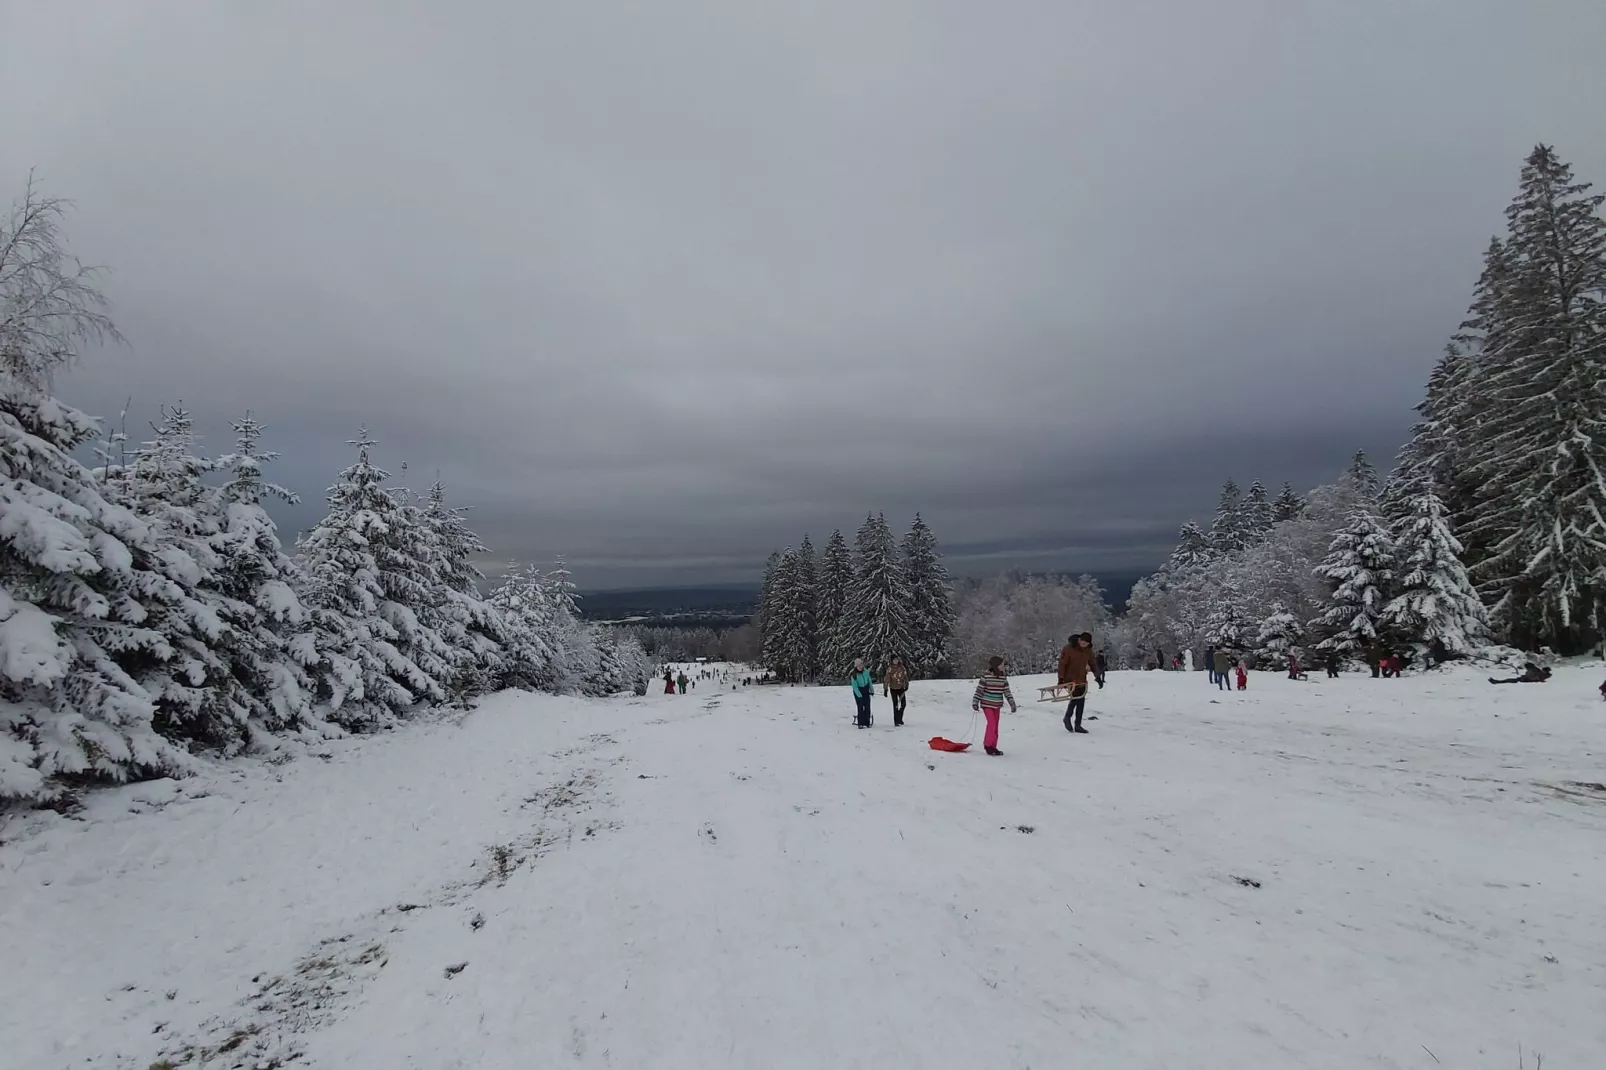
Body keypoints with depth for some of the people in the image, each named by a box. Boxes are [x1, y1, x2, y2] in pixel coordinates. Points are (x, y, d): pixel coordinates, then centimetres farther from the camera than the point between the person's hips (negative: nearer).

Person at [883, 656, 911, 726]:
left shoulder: (902, 667, -3)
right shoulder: (890, 669, -11)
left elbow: (905, 676, 3)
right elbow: (887, 679, -10)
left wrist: (906, 685, -6)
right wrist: (885, 689, -12)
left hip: (901, 688, 3)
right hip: (893, 689, -3)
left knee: (903, 704, 2)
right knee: (895, 705, 0)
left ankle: (899, 718, 26)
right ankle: (896, 722, 6)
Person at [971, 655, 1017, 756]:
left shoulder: (1003, 678, 2)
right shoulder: (986, 677, -15)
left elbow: (1007, 691, 8)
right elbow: (979, 690, -10)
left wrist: (1012, 703, 4)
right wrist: (975, 702, -11)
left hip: (997, 706, 6)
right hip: (987, 704, -6)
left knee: (995, 726, 10)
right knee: (992, 724, -14)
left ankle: (993, 747, 19)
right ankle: (988, 745, 0)